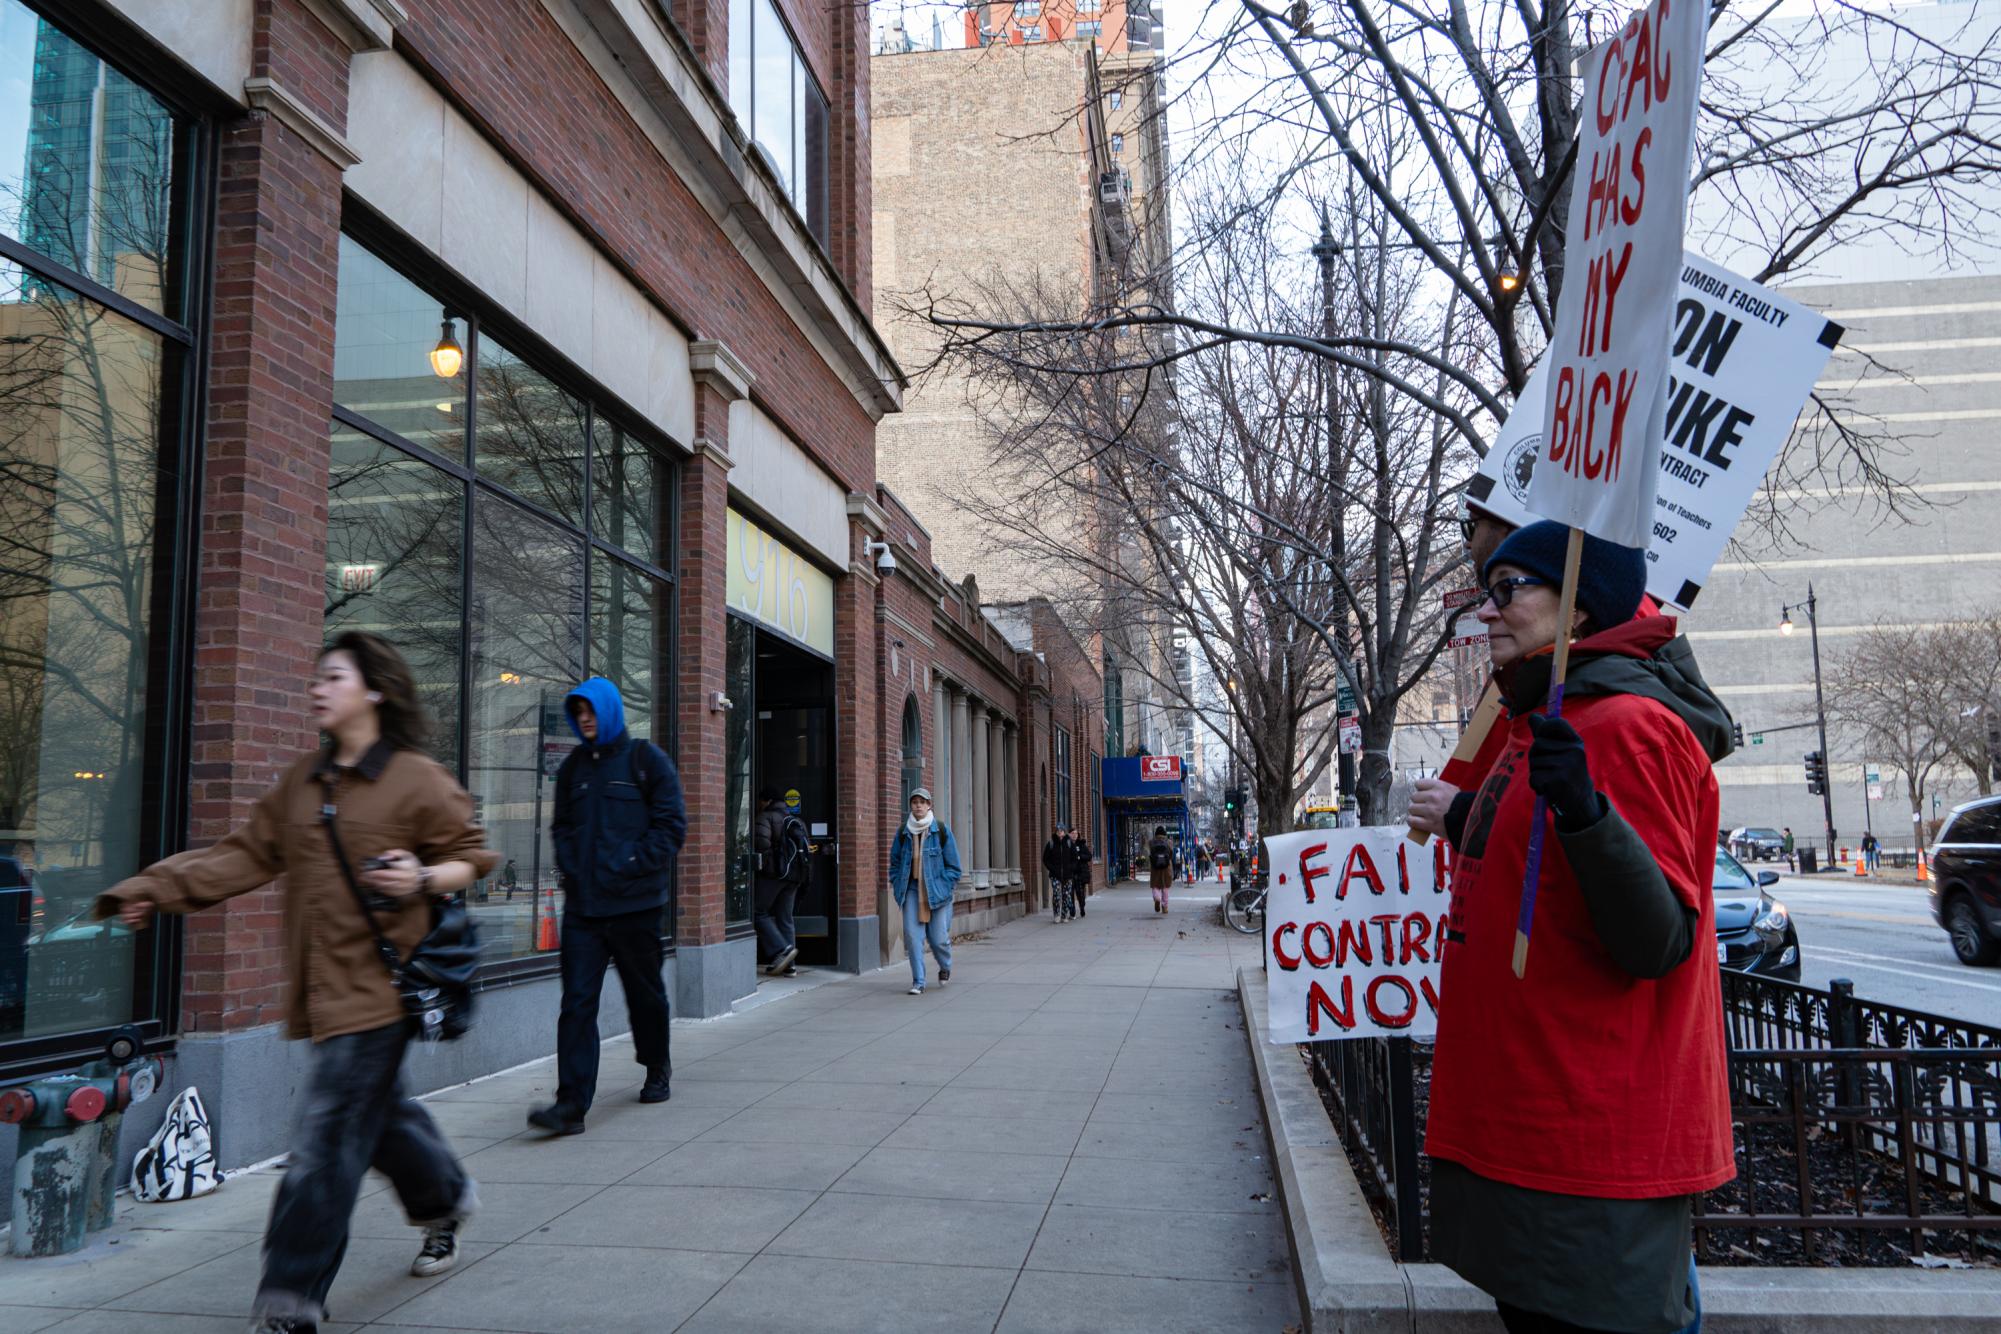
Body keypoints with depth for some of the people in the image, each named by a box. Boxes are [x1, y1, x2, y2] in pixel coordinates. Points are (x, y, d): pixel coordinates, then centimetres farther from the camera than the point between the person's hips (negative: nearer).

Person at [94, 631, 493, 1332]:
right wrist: (155, 888, 0)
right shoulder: (301, 782, 13)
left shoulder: (418, 779, -6)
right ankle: (446, 1198, 45)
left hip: (377, 981, -7)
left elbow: (473, 855, -1)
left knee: (326, 1141, -7)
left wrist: (425, 879, -20)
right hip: (323, 985, 7)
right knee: (376, 1111, 20)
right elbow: (249, 854, 9)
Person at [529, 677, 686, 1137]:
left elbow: (671, 825, -6)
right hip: (582, 904, 3)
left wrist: (631, 865, -13)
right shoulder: (572, 767, 13)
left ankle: (657, 1071, 35)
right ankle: (572, 1103, -7)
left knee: (645, 992, 12)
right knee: (577, 1001, -6)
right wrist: (569, 865, 2)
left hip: (635, 903, -3)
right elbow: (562, 826, 20)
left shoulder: (647, 760, -2)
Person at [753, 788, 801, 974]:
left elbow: (761, 841, -22)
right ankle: (788, 965, 8)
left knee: (759, 912, 2)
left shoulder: (766, 817, -5)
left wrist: (762, 863, -8)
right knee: (785, 918, 10)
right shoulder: (795, 821, 19)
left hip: (772, 874, -7)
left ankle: (781, 949, -12)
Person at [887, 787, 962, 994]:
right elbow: (894, 861, 14)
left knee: (938, 937, 0)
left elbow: (952, 863, 1)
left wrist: (947, 886, -6)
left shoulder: (941, 830, -2)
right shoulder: (903, 832, 5)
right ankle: (918, 982, 1)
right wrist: (897, 885, 5)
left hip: (936, 890, -2)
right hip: (912, 890, 2)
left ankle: (945, 967, 33)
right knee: (912, 935, -8)